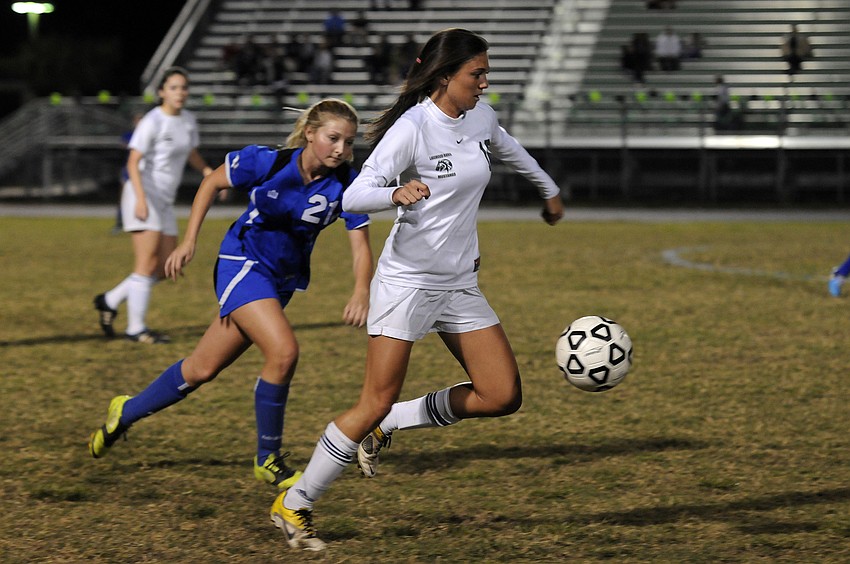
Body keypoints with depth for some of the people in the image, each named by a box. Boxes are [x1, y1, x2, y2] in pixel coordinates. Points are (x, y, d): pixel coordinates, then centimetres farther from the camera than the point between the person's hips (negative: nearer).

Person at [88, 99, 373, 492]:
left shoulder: (347, 184, -15)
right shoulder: (266, 162, -21)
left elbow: (361, 246, -16)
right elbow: (212, 182, -3)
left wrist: (361, 292, -36)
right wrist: (189, 241, -6)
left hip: (283, 279, 4)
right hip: (243, 264, -4)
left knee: (202, 370, 10)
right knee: (283, 351, -26)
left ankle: (126, 412, 34)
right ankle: (267, 460, -7)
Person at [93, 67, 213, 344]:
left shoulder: (188, 120, 9)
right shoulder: (152, 122, -13)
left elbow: (192, 155, 24)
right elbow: (133, 162, -17)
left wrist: (211, 175, 7)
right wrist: (141, 199, -28)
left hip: (165, 201, 8)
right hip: (143, 195, -8)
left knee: (166, 267, 5)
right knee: (148, 261, -13)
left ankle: (110, 301, 19)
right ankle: (136, 328, -9)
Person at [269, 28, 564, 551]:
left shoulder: (481, 117, 3)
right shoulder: (412, 129, -18)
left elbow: (509, 149, 28)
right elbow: (353, 197, -24)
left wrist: (549, 190, 42)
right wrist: (397, 194, -44)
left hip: (460, 283, 7)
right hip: (408, 279, -7)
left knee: (503, 397, -2)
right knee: (376, 402, -10)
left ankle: (387, 426, 15)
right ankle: (294, 505, 3)